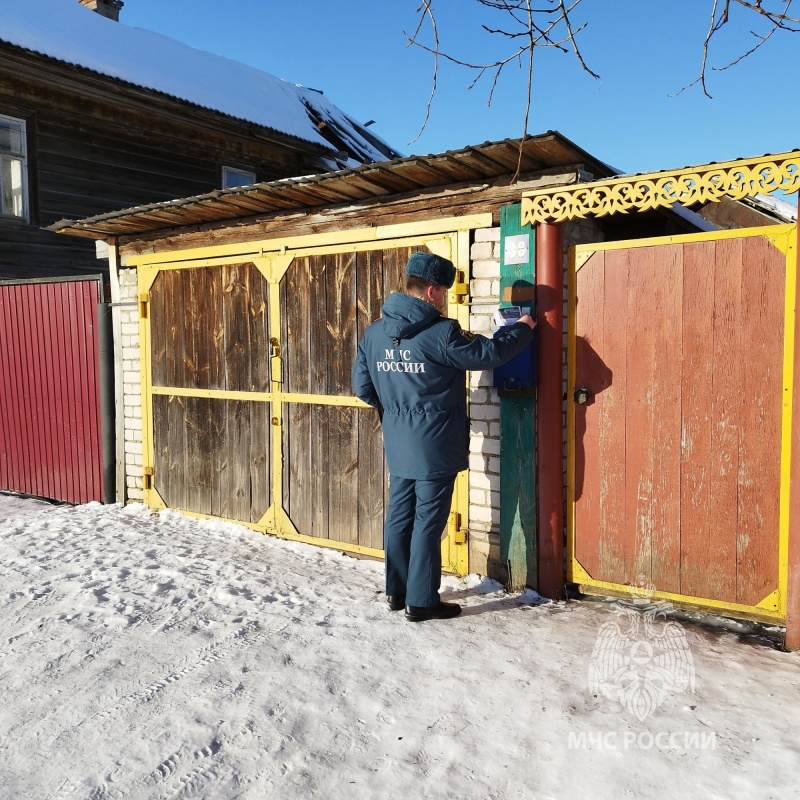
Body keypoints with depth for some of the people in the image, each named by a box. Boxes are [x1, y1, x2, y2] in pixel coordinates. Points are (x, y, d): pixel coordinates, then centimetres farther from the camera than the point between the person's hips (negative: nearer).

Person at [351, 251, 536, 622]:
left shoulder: (374, 332, 3)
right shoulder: (441, 333, -18)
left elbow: (363, 386, 8)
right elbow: (490, 353, -11)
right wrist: (521, 328, 7)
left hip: (397, 445, 7)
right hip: (434, 447, -6)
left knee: (399, 517, 16)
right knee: (428, 523, 3)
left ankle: (397, 591, 28)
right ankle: (422, 601, 14)